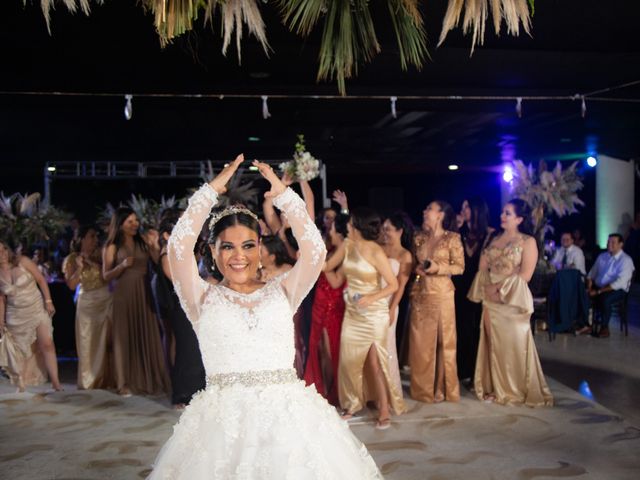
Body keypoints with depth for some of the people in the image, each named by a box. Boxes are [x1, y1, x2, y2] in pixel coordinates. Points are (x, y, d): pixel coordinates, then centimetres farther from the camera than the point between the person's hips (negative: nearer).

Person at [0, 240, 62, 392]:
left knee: (47, 344, -10)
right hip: (17, 316, 2)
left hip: (37, 309, -2)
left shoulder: (23, 262, -7)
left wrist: (48, 301, -10)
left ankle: (55, 382, -6)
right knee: (23, 350, 8)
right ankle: (22, 383, 22)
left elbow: (41, 280, -5)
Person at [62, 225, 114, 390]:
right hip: (87, 304, 0)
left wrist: (93, 263, -15)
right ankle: (90, 380, 18)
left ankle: (107, 379, 9)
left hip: (106, 301, 0)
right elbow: (72, 285, -6)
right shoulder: (72, 259, 0)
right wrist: (80, 267, -16)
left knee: (107, 340, -1)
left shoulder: (100, 254, 1)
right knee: (89, 343, 6)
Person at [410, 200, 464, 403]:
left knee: (444, 341, 2)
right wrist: (416, 269, -2)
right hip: (420, 294, 4)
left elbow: (460, 267, -5)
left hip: (441, 294, -4)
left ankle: (443, 388, 14)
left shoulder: (452, 238, -3)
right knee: (421, 342, 6)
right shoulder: (419, 238, 11)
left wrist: (438, 268, -17)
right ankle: (423, 387, 18)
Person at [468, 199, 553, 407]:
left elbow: (525, 275, -12)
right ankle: (497, 388, 19)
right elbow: (483, 267, 9)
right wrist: (488, 288, -8)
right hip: (491, 301, 6)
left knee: (514, 345, 0)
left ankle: (518, 391, 12)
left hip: (512, 301, -5)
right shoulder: (495, 239, 13)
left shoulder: (528, 241, -4)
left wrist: (501, 289, -14)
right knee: (494, 345, 9)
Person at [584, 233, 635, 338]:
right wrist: (589, 287, -7)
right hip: (598, 287, 5)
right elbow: (592, 274, 14)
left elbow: (620, 283, -20)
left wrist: (598, 291, -23)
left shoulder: (626, 260, -10)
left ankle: (604, 328, -15)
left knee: (605, 299, -36)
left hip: (617, 290, -5)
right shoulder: (602, 256, 10)